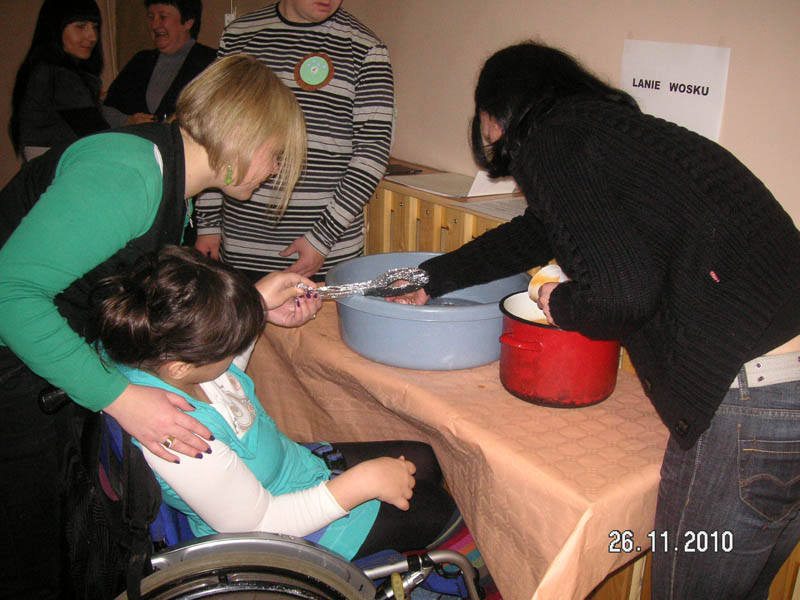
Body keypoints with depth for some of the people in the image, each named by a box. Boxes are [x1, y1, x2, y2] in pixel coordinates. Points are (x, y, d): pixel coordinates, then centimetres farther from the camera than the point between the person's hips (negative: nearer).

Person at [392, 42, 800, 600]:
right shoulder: (603, 127, 21)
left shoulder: (546, 143, -8)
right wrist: (431, 280, 49)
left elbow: (622, 294, -22)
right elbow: (532, 235, 37)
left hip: (749, 400, -9)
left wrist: (560, 304, 3)